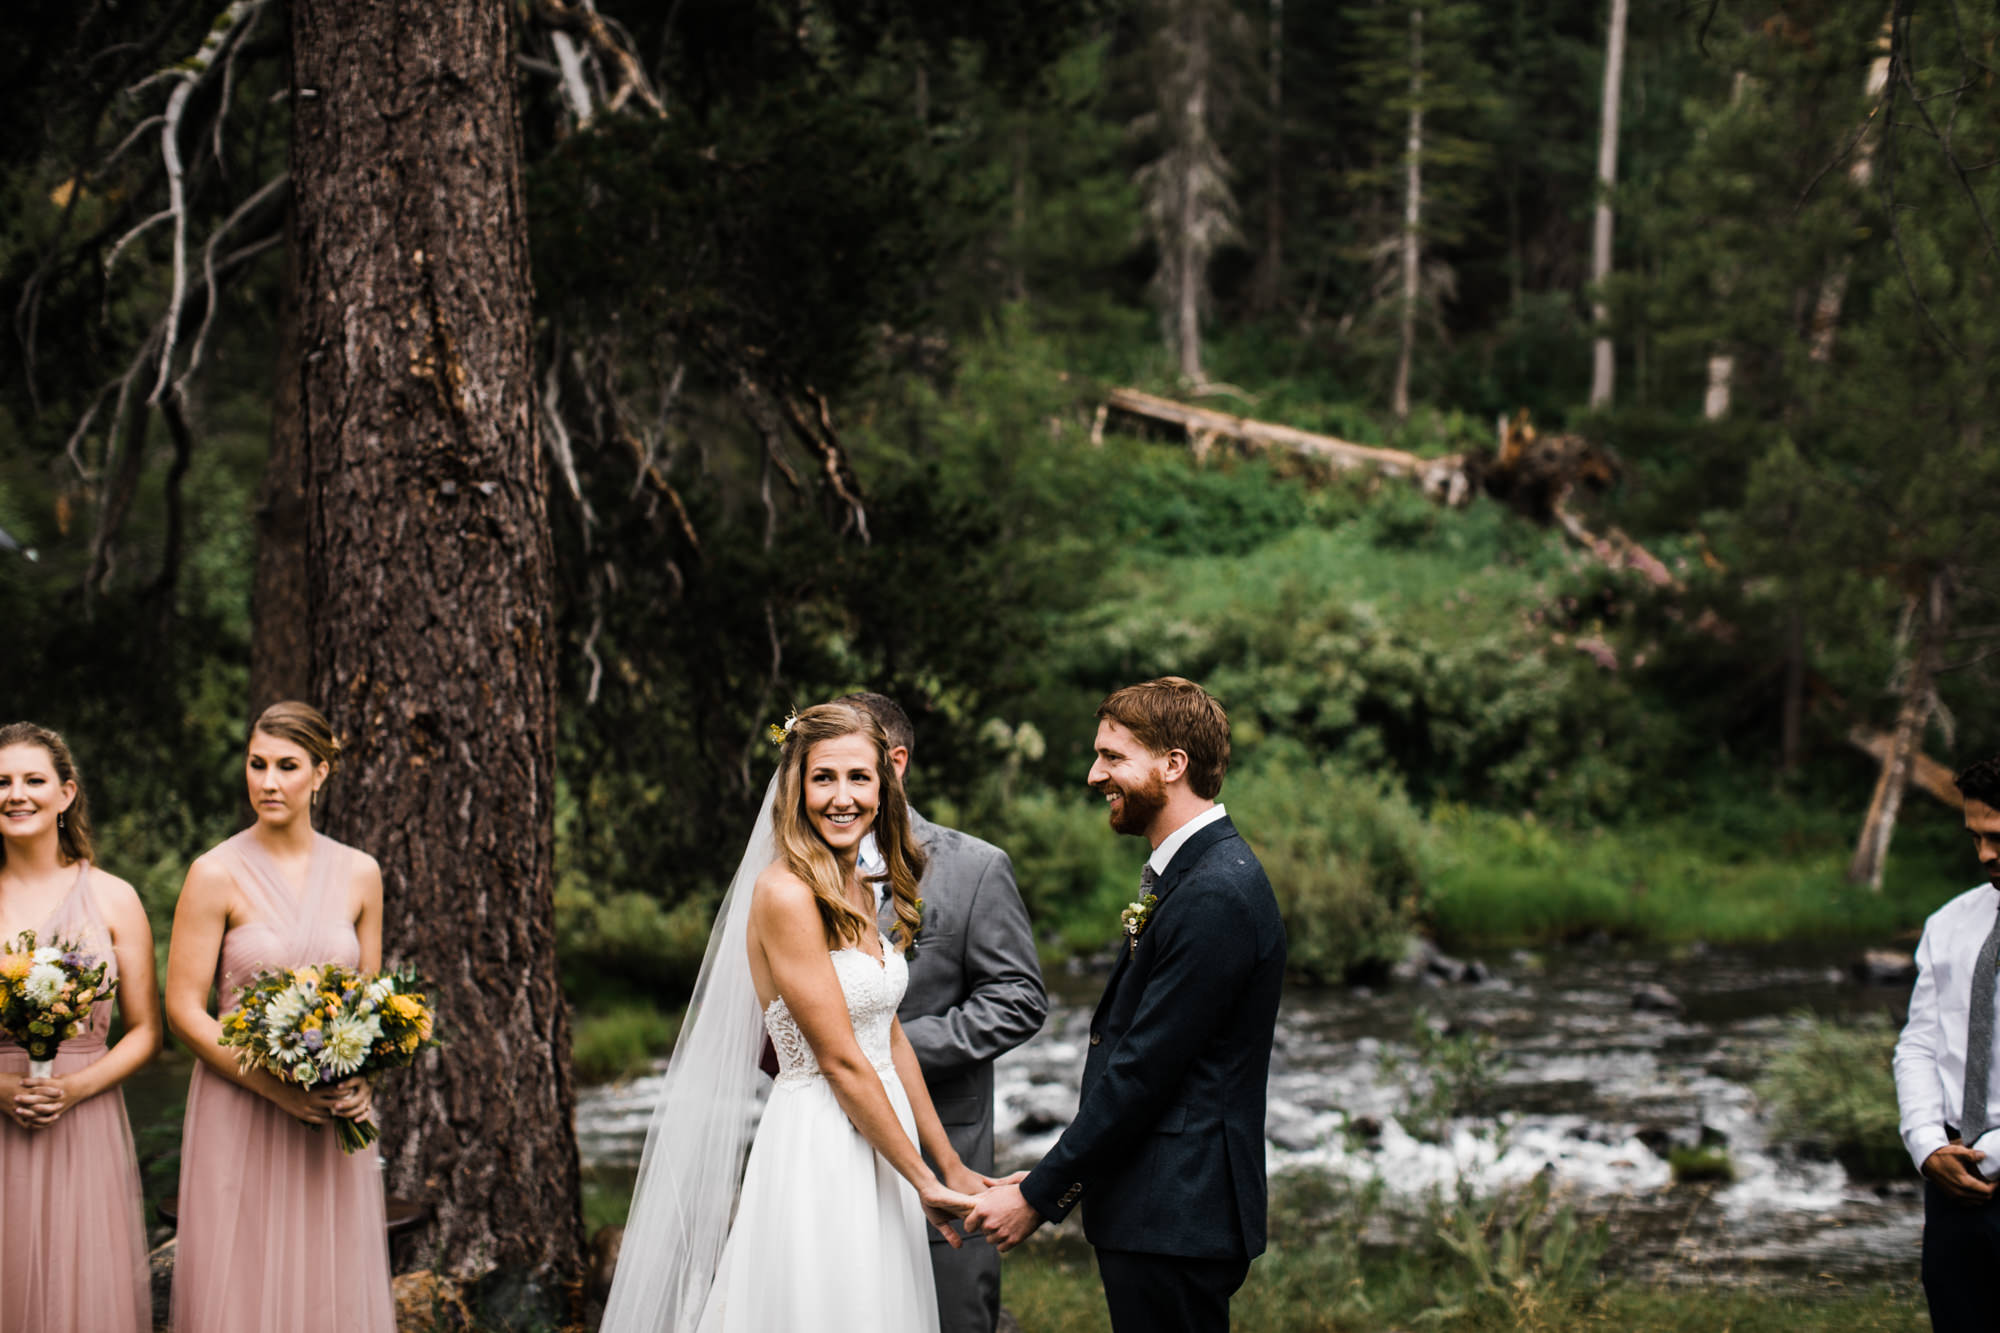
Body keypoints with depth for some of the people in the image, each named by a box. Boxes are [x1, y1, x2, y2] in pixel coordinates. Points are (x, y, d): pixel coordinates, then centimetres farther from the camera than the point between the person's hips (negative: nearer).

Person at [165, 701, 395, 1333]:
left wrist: (361, 1078, -5)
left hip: (332, 1119, 3)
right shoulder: (217, 874, -5)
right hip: (240, 1113, -3)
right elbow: (183, 1009, -6)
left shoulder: (358, 873, 7)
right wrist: (276, 1088, -15)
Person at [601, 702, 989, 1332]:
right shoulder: (786, 893, -17)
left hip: (879, 1139, 8)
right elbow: (839, 1060, -16)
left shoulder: (858, 890, 10)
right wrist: (922, 1180, -11)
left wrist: (950, 1165, 15)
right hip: (818, 1151, -8)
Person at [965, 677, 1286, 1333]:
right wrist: (1055, 1180, 13)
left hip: (1175, 1220, -10)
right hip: (1159, 1211, 10)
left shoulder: (1215, 896, -19)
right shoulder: (1190, 873, 15)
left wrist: (1037, 1196, -14)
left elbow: (1143, 1072, -20)